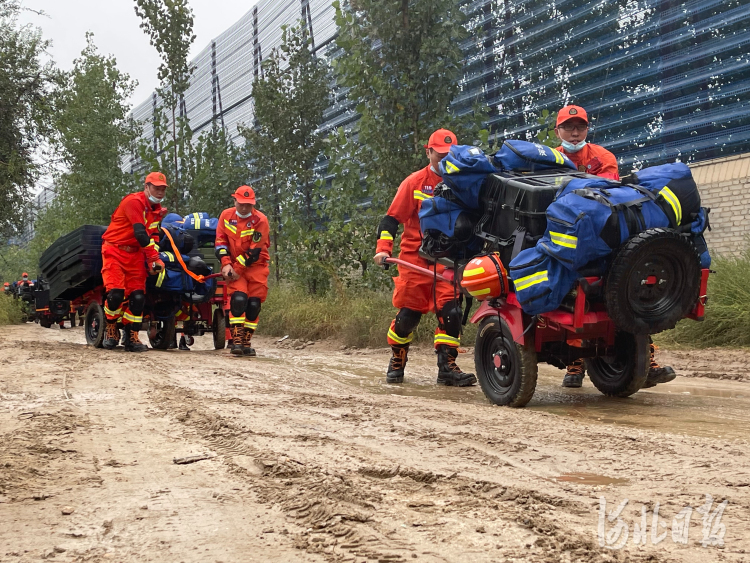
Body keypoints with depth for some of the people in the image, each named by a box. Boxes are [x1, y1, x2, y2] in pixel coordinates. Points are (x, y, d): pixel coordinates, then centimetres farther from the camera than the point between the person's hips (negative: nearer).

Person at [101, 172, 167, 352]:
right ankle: (111, 330, 5)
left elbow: (153, 235, 7)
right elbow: (140, 233, -24)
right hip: (114, 251, -7)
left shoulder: (157, 208, 10)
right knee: (116, 293, -18)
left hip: (135, 254, 7)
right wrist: (154, 258, -25)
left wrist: (153, 259, -9)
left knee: (137, 296, -2)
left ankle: (132, 338, 4)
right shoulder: (134, 202, -17)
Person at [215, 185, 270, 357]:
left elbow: (254, 251, -17)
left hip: (255, 266, -1)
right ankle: (236, 340, -17)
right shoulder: (226, 215, 0)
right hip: (233, 265, 1)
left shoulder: (260, 220, -13)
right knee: (238, 299, -17)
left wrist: (238, 269, -18)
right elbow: (220, 241, 1)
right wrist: (226, 264, -12)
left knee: (253, 304, -2)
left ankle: (246, 342, 8)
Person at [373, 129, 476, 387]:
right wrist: (383, 248, -15)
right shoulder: (414, 183, 0)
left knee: (450, 310, -12)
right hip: (415, 257, -2)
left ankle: (447, 366, -7)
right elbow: (392, 218, -2)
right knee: (408, 313, 2)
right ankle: (397, 362, 22)